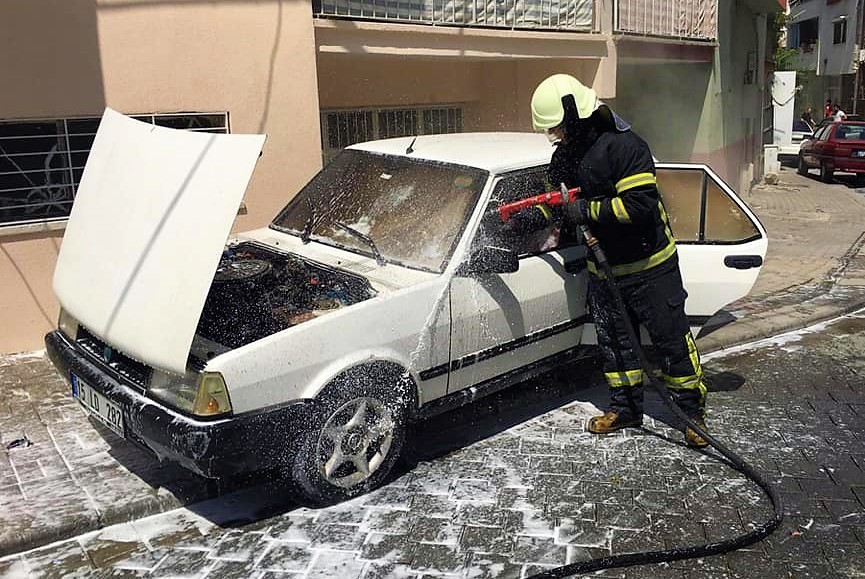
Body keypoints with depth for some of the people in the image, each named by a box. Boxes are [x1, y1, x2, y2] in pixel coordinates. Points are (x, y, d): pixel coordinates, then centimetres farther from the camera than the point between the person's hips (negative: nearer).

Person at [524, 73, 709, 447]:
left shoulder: (624, 146, -21)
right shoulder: (565, 155, 4)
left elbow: (640, 204, -28)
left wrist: (587, 210, -24)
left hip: (649, 265, -7)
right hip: (602, 268, 8)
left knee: (671, 338, 3)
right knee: (613, 340, 15)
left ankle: (693, 411, 19)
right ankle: (626, 408, 30)